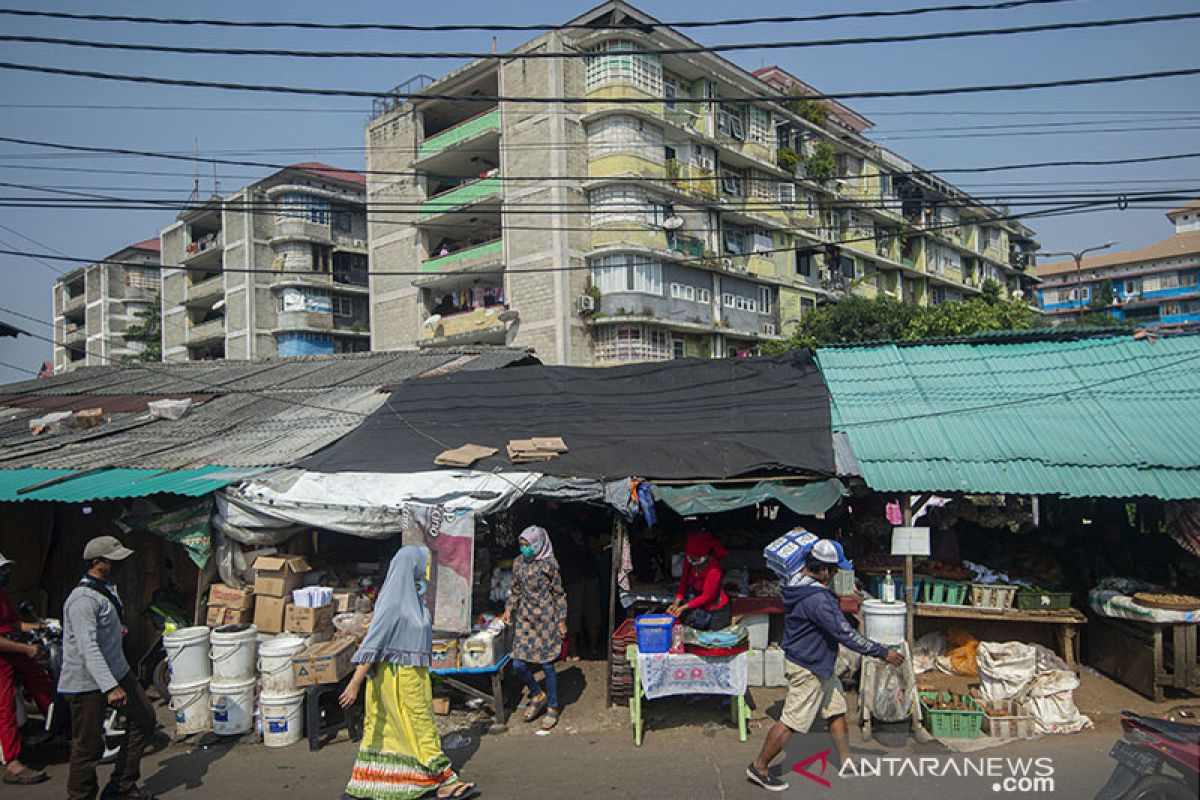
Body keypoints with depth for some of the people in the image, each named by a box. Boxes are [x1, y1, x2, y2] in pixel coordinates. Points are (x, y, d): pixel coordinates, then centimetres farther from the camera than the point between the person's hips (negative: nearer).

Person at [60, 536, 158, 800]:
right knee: (89, 746, -1)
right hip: (87, 683, -10)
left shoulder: (109, 588, 10)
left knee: (144, 720, 12)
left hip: (117, 672, 10)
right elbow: (88, 648, -29)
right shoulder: (83, 599, -22)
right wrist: (110, 687, -35)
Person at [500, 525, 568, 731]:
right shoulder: (518, 562, 5)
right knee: (518, 664, 0)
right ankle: (537, 695, 26)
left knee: (547, 665, 1)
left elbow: (559, 594, -4)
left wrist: (562, 621, -5)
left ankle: (552, 708, 18)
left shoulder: (549, 564, -9)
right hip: (525, 618, 5)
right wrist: (509, 608, 4)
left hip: (545, 619, -5)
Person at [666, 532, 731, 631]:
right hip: (700, 609, 6)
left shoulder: (714, 569, -30)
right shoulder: (689, 561, -11)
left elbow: (707, 596, -25)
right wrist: (676, 603, -18)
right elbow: (684, 582, -4)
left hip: (717, 612, -6)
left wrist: (683, 607, -28)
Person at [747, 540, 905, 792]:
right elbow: (845, 634, -28)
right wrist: (883, 652, -20)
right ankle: (758, 768, 13)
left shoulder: (799, 580, -1)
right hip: (807, 669, -10)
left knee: (836, 711, 18)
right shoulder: (816, 599, -31)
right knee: (791, 722, 0)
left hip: (819, 666, 10)